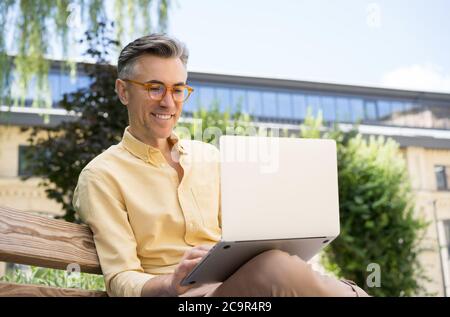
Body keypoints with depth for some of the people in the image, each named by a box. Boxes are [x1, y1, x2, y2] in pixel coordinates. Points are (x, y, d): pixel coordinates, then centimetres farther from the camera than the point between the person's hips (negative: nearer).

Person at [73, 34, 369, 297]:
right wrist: (171, 284, -28)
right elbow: (121, 280, -6)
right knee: (276, 268, -33)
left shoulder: (209, 156, 16)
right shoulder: (101, 176, 0)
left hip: (240, 280, 5)